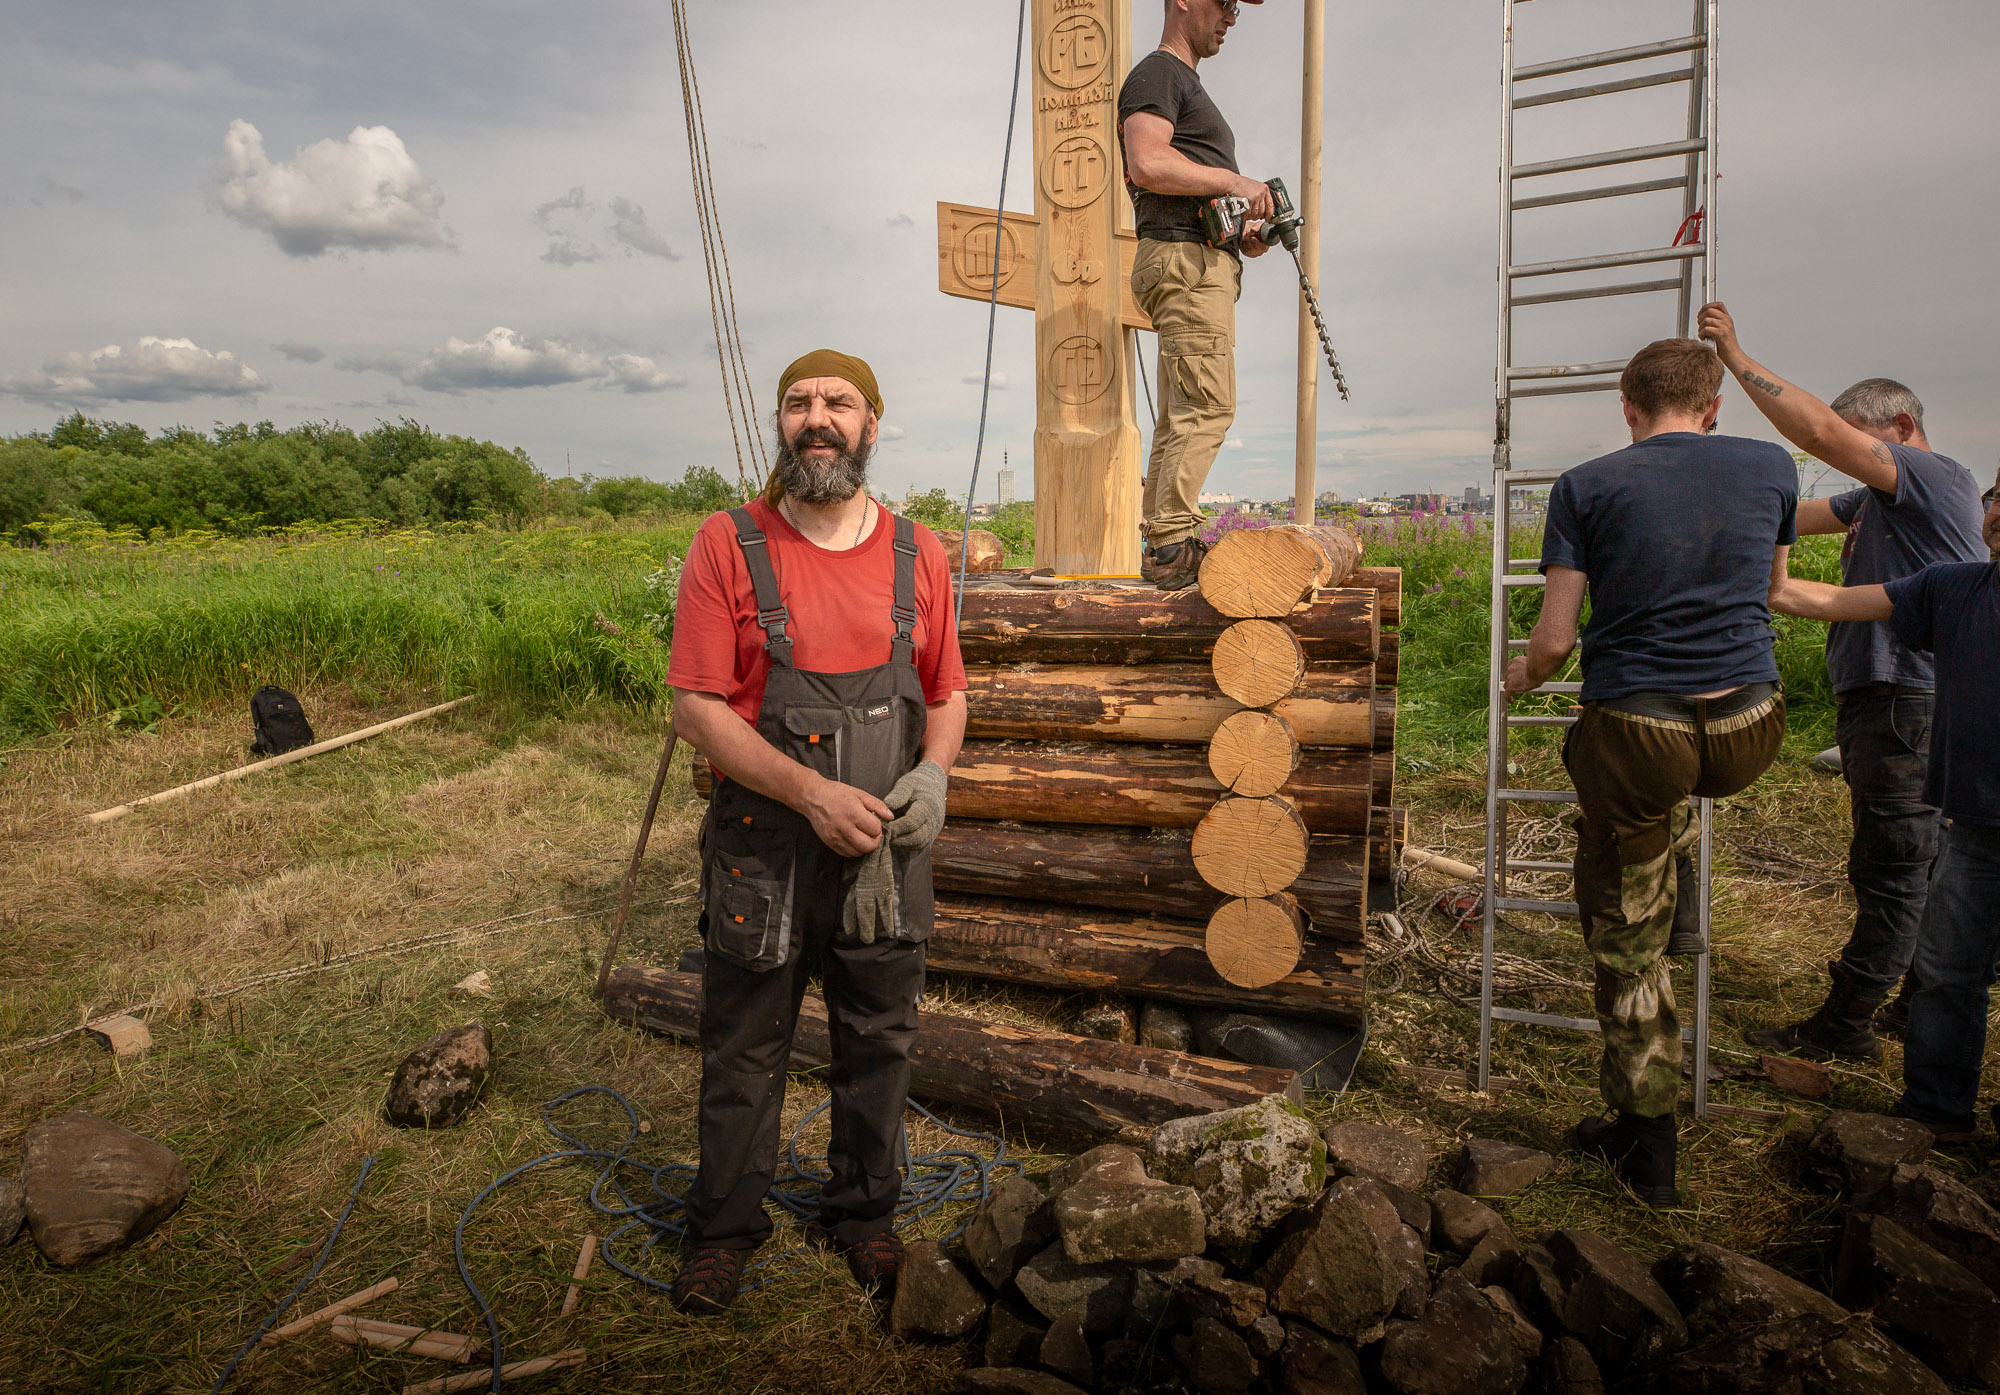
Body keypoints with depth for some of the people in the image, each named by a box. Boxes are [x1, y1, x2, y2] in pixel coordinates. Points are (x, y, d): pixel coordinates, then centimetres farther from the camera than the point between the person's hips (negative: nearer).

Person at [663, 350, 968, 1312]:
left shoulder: (917, 554, 2)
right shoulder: (729, 545, -7)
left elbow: (947, 695, 11)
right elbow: (696, 707, -11)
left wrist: (933, 772, -10)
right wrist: (812, 793, -20)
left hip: (888, 853, 3)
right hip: (762, 854, -2)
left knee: (876, 1047, 16)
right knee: (743, 1054, 13)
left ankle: (864, 1215, 38)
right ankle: (725, 1228, 35)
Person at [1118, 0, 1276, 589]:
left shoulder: (1189, 86, 30)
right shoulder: (1157, 74, -1)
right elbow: (1147, 164, -19)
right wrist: (1233, 181, -13)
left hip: (1204, 264, 10)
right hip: (1185, 259, -10)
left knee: (1180, 416, 6)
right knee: (1207, 405, -17)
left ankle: (1161, 546, 7)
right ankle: (1173, 544, -18)